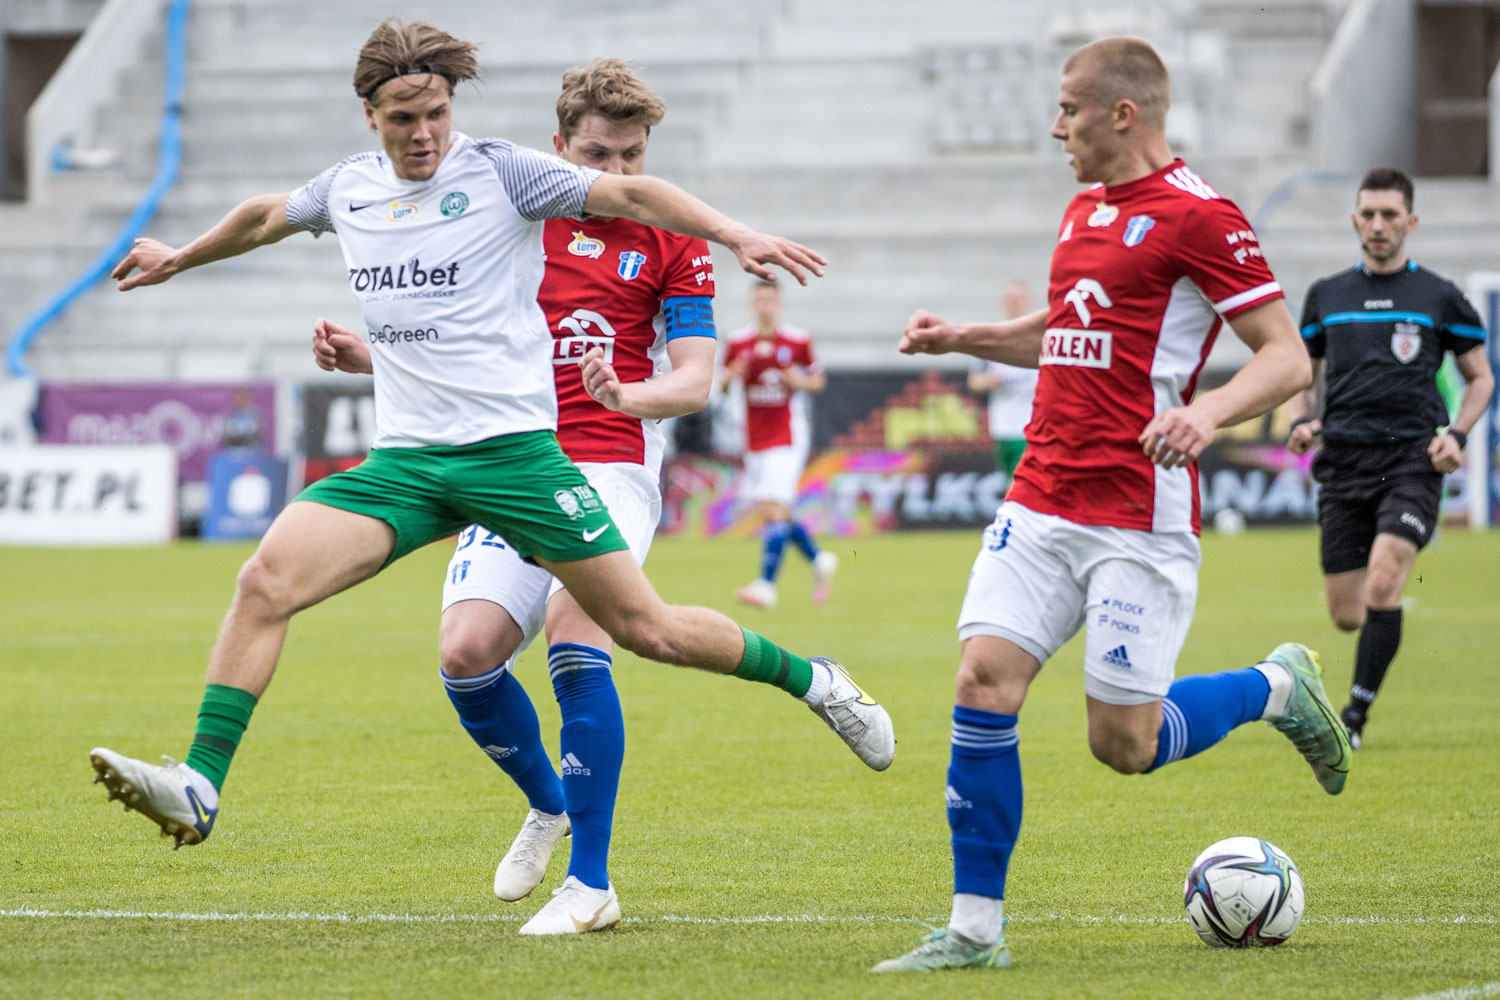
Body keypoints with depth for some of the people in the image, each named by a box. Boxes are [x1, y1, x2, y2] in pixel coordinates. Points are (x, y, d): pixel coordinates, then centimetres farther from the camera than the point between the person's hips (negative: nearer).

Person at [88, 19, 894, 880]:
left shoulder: (498, 171, -4)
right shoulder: (349, 188, 11)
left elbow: (629, 194, -7)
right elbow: (264, 217, 32)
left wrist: (736, 235, -20)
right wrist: (180, 259, 48)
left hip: (512, 446, -4)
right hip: (401, 460, 4)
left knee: (646, 629, -3)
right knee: (266, 582, -17)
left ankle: (813, 681, 20)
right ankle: (199, 788, -18)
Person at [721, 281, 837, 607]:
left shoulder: (798, 342, -2)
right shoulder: (738, 342, 4)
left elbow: (818, 379, 9)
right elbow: (721, 380, 13)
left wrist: (801, 382, -13)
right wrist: (732, 374, -10)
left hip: (787, 436, -5)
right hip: (754, 440, 5)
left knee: (773, 507, -16)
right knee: (766, 513, 7)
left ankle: (766, 584, -18)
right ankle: (819, 560, 28)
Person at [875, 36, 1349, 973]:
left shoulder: (1196, 216, -10)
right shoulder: (1085, 210, 16)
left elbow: (1289, 357, -13)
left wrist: (1208, 411, -30)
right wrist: (966, 337, 20)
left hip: (1139, 521, -7)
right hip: (1042, 502, 7)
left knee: (1123, 744, -5)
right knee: (985, 681, -7)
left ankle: (1279, 687, 23)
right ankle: (976, 928, -1)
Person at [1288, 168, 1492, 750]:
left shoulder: (1439, 297, 5)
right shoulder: (1326, 296, 12)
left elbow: (1480, 377, 13)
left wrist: (1457, 434, -4)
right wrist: (1301, 420, 1)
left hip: (1411, 461, -3)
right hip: (1343, 462, 3)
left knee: (1382, 584, -22)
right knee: (1346, 615, 1)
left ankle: (1356, 715, -15)